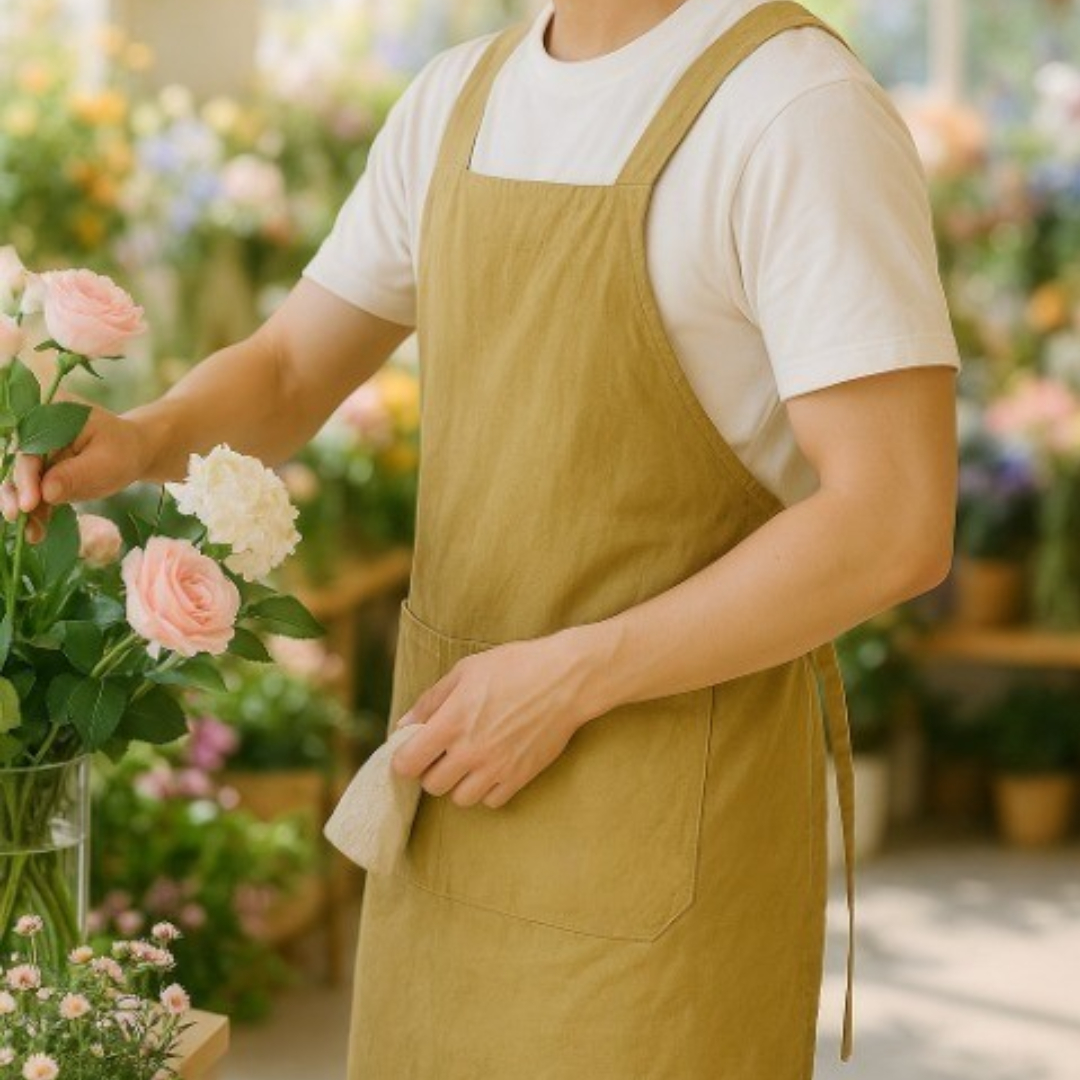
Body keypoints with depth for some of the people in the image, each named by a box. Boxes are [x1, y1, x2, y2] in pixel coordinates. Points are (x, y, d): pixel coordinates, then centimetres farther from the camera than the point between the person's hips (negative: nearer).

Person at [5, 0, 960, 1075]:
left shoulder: (801, 109, -17)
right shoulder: (457, 100, 7)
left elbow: (898, 526, -22)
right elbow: (282, 382, 13)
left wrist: (562, 679, -20)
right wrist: (133, 442, -9)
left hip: (677, 811, -7)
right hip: (464, 789, 7)